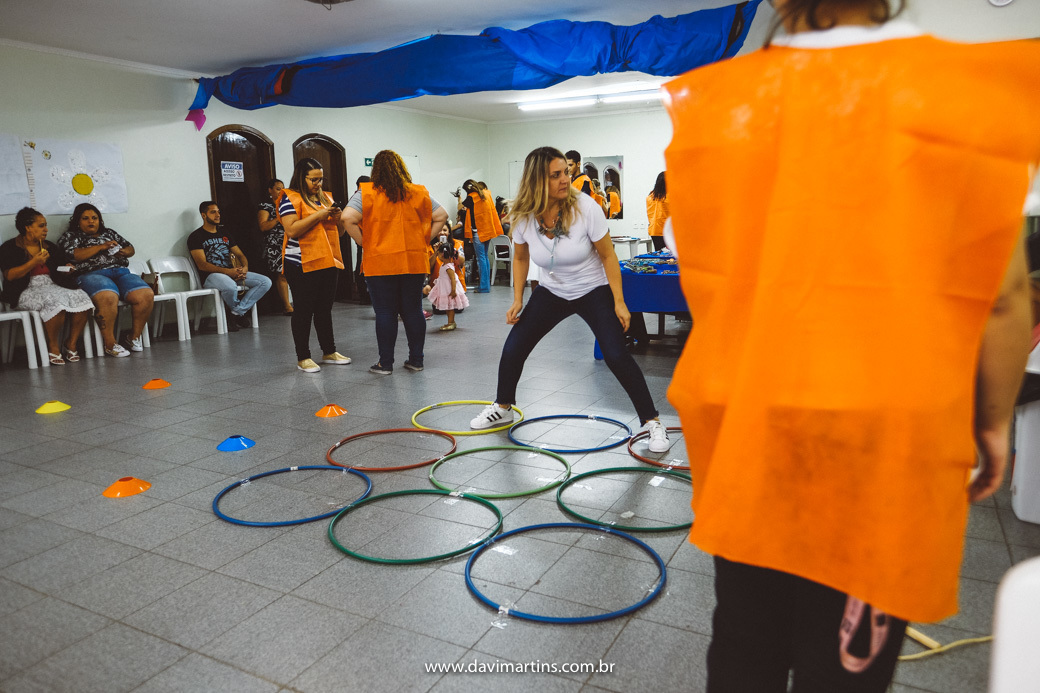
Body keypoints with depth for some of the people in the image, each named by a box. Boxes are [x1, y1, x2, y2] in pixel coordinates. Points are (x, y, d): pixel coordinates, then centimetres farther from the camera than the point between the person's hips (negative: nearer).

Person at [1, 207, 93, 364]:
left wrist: (68, 269, 6)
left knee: (81, 298, -26)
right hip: (27, 291, -5)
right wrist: (34, 262, -15)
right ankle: (53, 347, -21)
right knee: (56, 301, -38)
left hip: (54, 287, 6)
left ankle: (71, 344, -15)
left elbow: (65, 263, 30)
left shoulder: (49, 246, 20)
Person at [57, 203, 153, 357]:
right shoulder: (70, 236, 16)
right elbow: (73, 255, -3)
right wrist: (101, 247, -7)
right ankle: (109, 344, -29)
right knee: (108, 298, -40)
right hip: (91, 274, -5)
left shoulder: (109, 232, 30)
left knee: (146, 295, -26)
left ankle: (134, 337, -10)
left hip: (120, 272, 5)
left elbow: (131, 249, 29)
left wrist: (123, 251, 4)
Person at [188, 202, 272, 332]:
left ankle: (238, 312, -15)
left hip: (233, 273, 7)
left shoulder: (225, 233, 22)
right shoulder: (195, 237, 1)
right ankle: (236, 310, -7)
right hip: (211, 276, -6)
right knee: (230, 286, -42)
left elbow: (239, 254, 19)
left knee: (266, 282, -14)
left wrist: (245, 267, -6)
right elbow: (202, 265, -10)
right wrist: (228, 272, -21)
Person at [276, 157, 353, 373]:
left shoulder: (325, 197, 17)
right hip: (302, 265, -6)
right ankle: (303, 357, 6)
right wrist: (319, 215, -17)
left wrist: (336, 217, -2)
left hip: (327, 262, 6)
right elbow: (292, 229, -17)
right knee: (303, 311, -1)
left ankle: (329, 352, 20)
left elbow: (339, 232, 19)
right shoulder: (291, 198, -4)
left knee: (325, 309, 12)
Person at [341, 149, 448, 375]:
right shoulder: (418, 193, 7)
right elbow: (441, 216, 9)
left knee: (385, 313, 3)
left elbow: (348, 217, -15)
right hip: (415, 261, 3)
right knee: (413, 311, 10)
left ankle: (385, 363, 9)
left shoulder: (366, 193, -3)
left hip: (381, 263, -3)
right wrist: (425, 240, 8)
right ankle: (416, 360, 16)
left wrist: (362, 242, -4)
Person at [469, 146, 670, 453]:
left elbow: (608, 256, -16)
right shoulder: (523, 217, -14)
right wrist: (517, 299, -2)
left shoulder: (585, 207, -24)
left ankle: (652, 422, -3)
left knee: (616, 355, -18)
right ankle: (503, 408, 27)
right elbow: (520, 258, 4)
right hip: (551, 292, 4)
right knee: (512, 348, 0)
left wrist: (619, 302, -17)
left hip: (594, 291, -3)